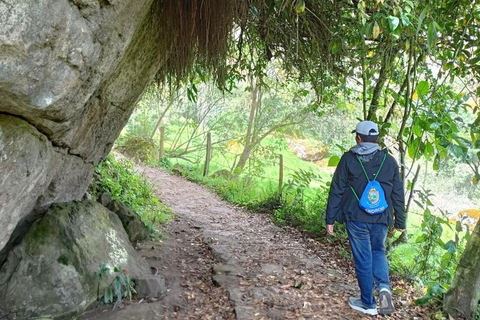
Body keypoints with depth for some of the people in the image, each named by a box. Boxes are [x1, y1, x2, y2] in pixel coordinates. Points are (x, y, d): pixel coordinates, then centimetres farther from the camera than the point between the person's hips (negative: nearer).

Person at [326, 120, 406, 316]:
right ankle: (383, 287, 1)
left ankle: (368, 303, 21)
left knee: (363, 260, 9)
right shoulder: (389, 161, 3)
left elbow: (336, 191, -4)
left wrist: (330, 219, 3)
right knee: (378, 252, 24)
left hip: (356, 219, -2)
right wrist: (400, 222, 17)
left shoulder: (348, 159, -4)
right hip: (381, 219, 2)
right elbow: (398, 195, 7)